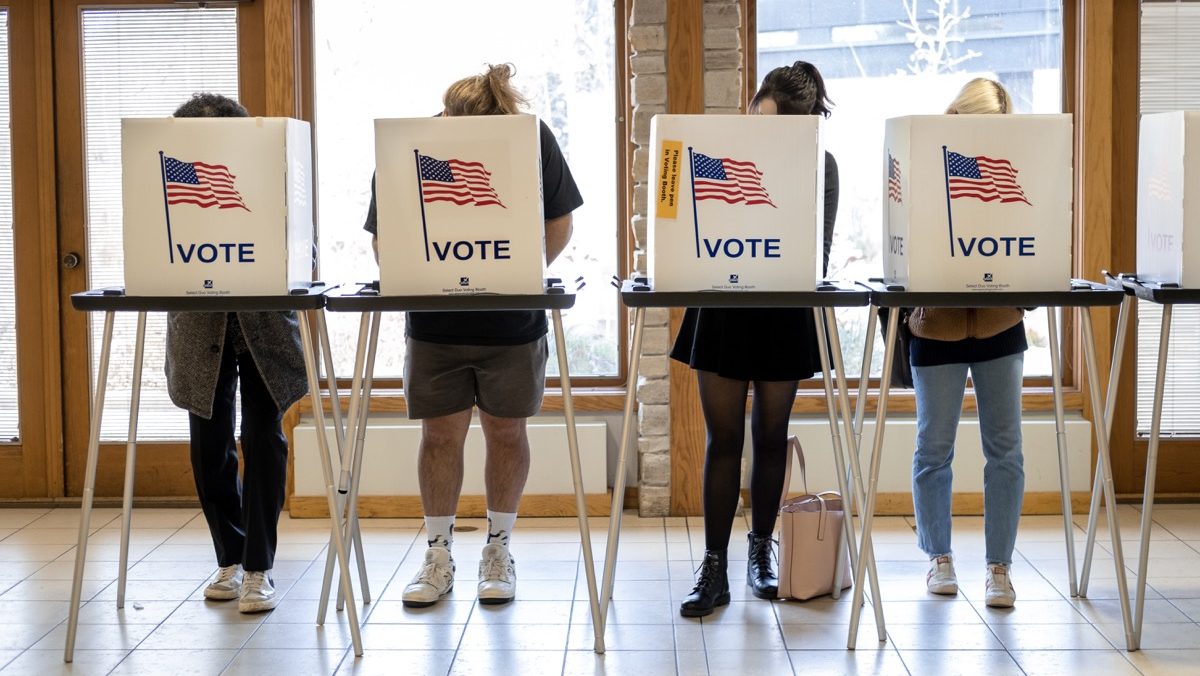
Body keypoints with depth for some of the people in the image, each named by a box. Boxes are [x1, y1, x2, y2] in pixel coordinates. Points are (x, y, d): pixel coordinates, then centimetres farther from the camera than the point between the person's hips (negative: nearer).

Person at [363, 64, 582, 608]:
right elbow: (382, 241, -8)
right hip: (434, 321, 0)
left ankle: (498, 550, 23)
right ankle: (438, 556, 18)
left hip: (513, 319, 0)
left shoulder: (533, 138, -15)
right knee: (440, 432, 5)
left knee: (505, 429, 8)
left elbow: (558, 224, -3)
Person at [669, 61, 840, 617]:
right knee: (723, 439, 1)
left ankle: (761, 552, 27)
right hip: (723, 306, 0)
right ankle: (714, 568, 5)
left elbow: (819, 252, -7)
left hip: (784, 314, 0)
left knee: (770, 436, 11)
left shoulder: (820, 165, -4)